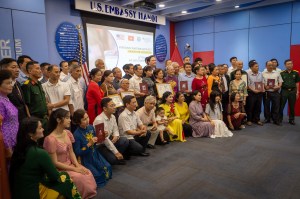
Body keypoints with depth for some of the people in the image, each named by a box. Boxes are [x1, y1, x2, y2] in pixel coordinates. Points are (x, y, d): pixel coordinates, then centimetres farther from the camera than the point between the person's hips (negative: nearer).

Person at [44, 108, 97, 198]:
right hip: (58, 169, -6)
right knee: (80, 177, -24)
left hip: (70, 164, 6)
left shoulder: (67, 133, -1)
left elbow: (71, 152, 6)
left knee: (88, 173, -14)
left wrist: (78, 166, -10)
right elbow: (55, 163, -19)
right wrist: (74, 169, -18)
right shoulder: (51, 139, -23)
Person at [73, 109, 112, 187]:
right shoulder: (77, 134, -22)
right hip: (85, 158, -6)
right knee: (97, 175, -12)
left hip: (95, 154, 6)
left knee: (108, 168, -1)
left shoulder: (91, 127, -5)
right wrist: (89, 144, -28)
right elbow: (77, 153, -19)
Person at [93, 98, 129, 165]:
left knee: (125, 140, -17)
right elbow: (104, 139, -27)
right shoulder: (99, 120, -27)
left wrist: (116, 136, -16)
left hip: (109, 140, 7)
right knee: (113, 159, -26)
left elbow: (115, 130, 10)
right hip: (100, 145, -7)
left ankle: (119, 157, 3)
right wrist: (116, 152, -24)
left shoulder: (112, 117, -3)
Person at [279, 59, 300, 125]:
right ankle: (280, 119, 14)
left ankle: (291, 119, 20)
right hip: (284, 91, -2)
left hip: (292, 91, 2)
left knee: (292, 107, 8)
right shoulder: (282, 73, -2)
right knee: (281, 106, 2)